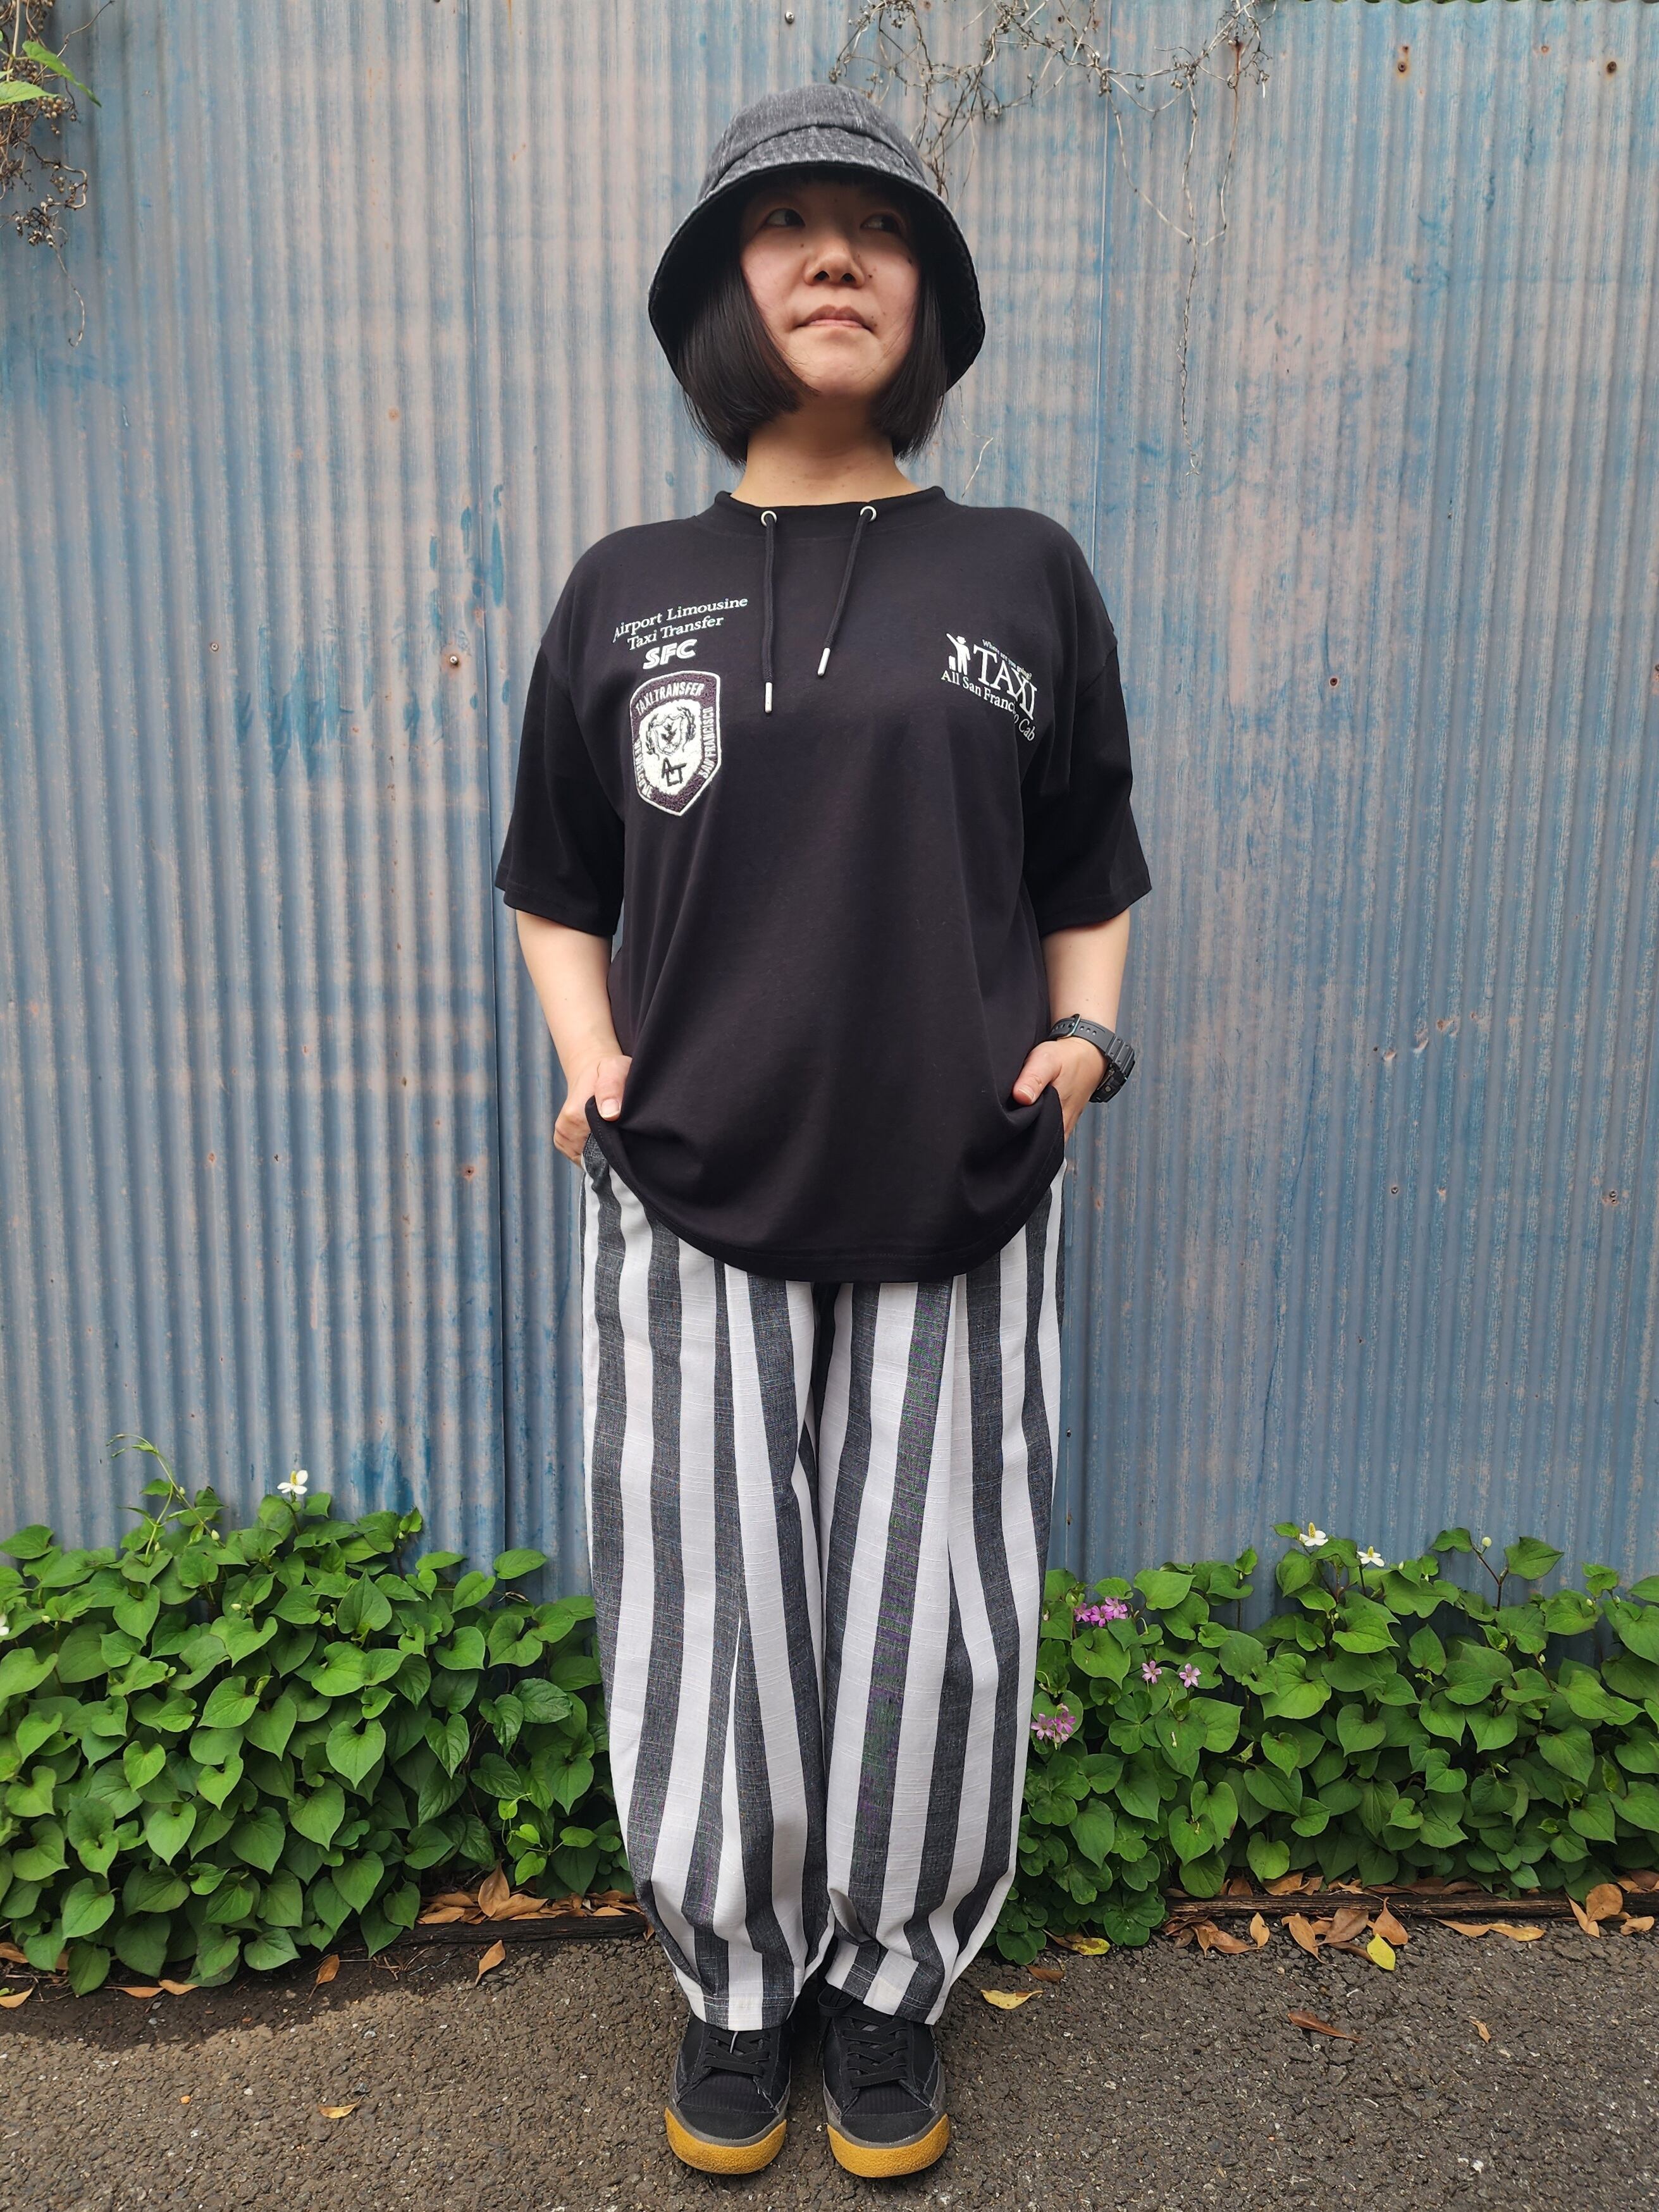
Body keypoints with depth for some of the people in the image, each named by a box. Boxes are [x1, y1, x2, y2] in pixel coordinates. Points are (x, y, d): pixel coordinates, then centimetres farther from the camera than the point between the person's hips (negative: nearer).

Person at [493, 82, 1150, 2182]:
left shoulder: (1022, 576, 6)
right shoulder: (627, 591, 7)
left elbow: (1086, 880, 11)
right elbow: (557, 889, 12)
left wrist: (1086, 1032, -5)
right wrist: (590, 1055, -3)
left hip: (958, 1214, 0)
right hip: (692, 1216, 1)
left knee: (934, 1636, 8)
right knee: (710, 1630, 7)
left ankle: (890, 1978, 35)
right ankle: (732, 1984, 34)